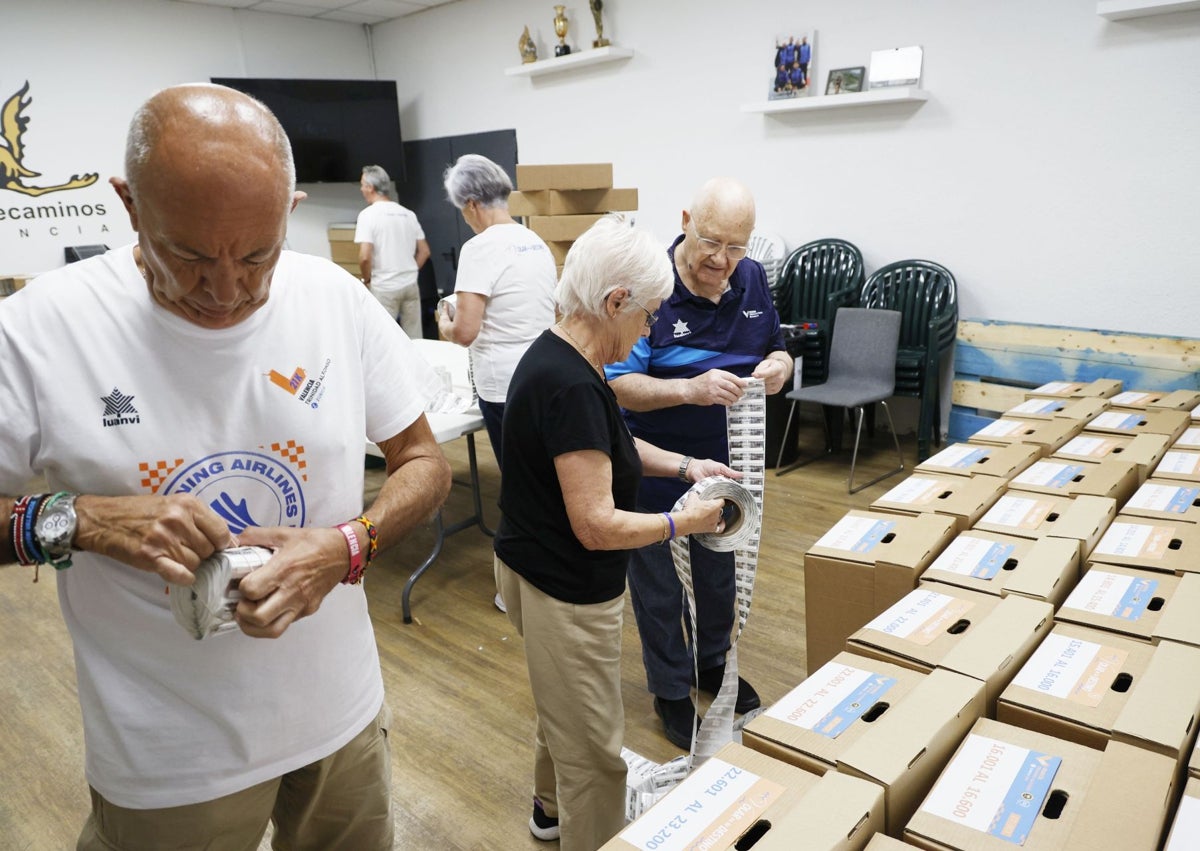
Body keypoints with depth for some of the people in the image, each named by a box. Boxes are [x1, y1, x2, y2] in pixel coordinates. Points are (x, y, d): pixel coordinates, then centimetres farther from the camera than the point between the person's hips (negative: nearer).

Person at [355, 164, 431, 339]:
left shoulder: (368, 214, -9)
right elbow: (424, 251, 11)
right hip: (411, 284, 5)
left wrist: (367, 280, -1)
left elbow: (365, 257, -17)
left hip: (384, 287, -5)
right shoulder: (408, 214, 8)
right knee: (414, 338, 9)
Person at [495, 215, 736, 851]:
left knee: (565, 711, 31)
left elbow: (599, 445, 17)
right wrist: (683, 522, -14)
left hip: (540, 570, 11)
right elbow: (598, 525, -29)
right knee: (593, 748, 9)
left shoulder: (559, 356, 2)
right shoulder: (571, 387, -30)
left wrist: (683, 464, 7)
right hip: (564, 593, -11)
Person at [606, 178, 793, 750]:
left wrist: (778, 365, -15)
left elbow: (775, 347, 9)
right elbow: (618, 384, -23)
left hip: (728, 461, 6)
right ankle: (670, 691, 35)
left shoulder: (752, 280, -3)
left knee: (720, 572, 24)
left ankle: (713, 662, 50)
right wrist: (690, 388, -39)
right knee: (660, 585, 13)